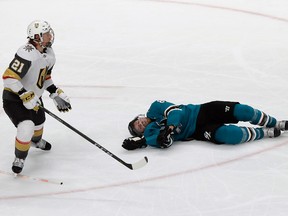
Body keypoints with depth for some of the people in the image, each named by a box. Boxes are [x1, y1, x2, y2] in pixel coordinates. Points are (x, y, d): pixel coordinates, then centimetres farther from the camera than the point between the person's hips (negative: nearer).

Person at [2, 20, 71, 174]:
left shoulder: (49, 54, -1)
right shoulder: (27, 53, -31)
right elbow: (9, 77, -35)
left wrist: (56, 93, 8)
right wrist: (26, 96, -34)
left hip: (33, 96, 9)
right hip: (14, 99, -9)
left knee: (39, 121, 28)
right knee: (27, 128, -23)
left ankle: (36, 140, 63)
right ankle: (19, 159, 1)